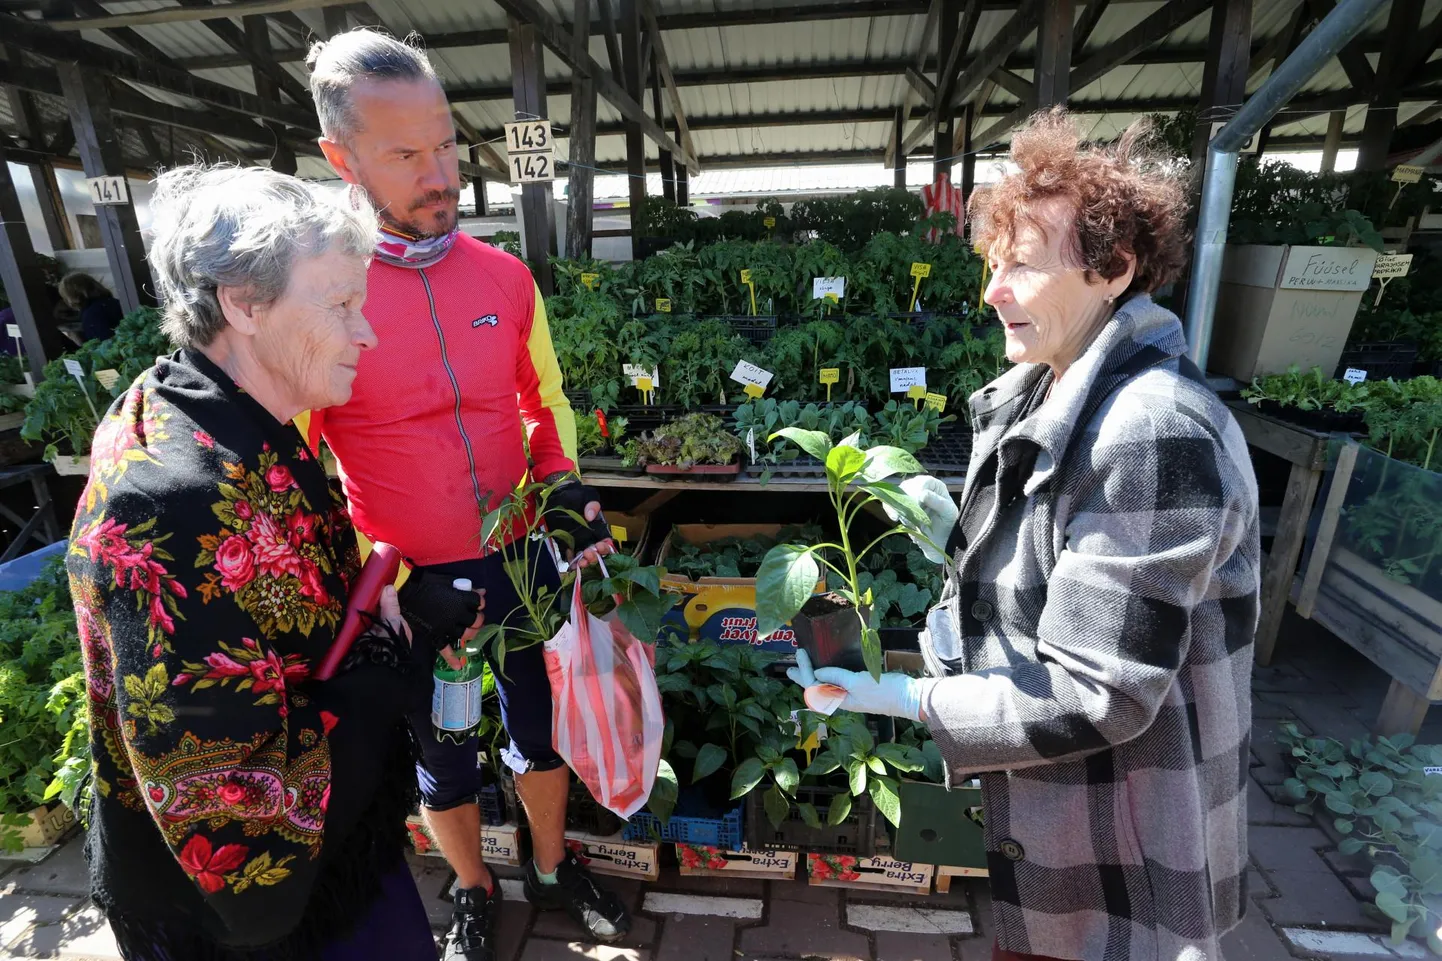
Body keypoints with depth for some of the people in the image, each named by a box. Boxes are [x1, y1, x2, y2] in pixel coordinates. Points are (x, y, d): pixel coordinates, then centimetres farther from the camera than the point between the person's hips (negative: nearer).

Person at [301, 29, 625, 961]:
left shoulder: (504, 275, -4)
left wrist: (582, 517, -1)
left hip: (524, 561, 3)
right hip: (409, 586, -2)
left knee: (541, 726, 22)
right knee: (443, 754, 21)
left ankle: (554, 868, 51)